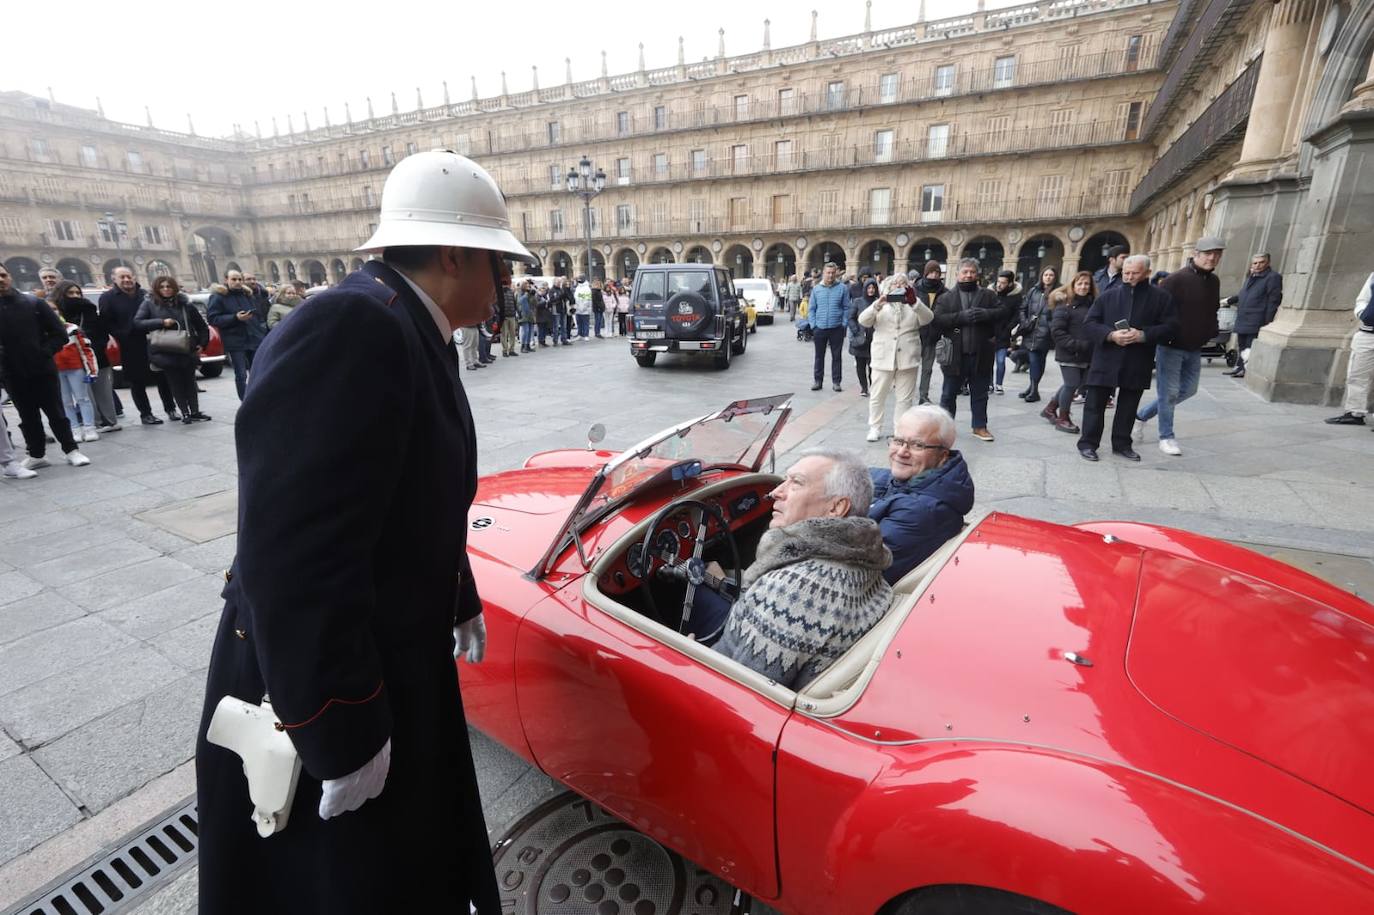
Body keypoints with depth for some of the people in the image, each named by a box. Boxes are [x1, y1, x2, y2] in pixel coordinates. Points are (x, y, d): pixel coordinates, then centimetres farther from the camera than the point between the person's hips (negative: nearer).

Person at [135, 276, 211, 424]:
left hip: (187, 350, 1)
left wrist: (202, 343, 5)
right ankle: (185, 413, 6)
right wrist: (161, 322, -16)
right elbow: (137, 322, -4)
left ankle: (195, 412, 14)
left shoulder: (185, 303, 6)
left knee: (189, 381, 8)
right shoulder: (149, 304, 3)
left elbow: (201, 326, 13)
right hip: (164, 352, -1)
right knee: (176, 383, 1)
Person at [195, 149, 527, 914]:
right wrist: (343, 733, -23)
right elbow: (295, 555, -30)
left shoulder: (411, 333, 5)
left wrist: (460, 604, 20)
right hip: (321, 691, -8)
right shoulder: (350, 330, -27)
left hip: (393, 663, 9)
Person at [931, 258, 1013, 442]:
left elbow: (1004, 312, 0)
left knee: (980, 394, 11)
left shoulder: (988, 295, 10)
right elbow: (936, 320, -9)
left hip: (980, 355, 2)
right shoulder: (946, 298, 3)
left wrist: (985, 314, -17)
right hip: (955, 354, -2)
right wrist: (961, 316, -19)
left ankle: (980, 427, 22)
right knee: (949, 394, 7)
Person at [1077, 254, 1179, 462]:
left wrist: (1144, 335, -16)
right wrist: (1111, 335, -17)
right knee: (1095, 403, 1)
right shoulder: (1108, 296, 4)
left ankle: (1122, 444, 22)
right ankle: (1088, 443, 9)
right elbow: (1088, 324, 0)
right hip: (1106, 360, -1)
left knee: (1128, 406, 10)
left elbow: (1171, 326, 1)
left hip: (1138, 364, 1)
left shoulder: (1161, 297, 5)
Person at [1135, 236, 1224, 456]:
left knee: (1188, 389, 13)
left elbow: (1212, 310, 21)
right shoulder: (1176, 279, -13)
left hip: (1194, 348, 8)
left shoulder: (1214, 281, 10)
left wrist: (1211, 335, 11)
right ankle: (1166, 437, 9)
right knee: (1169, 392, -2)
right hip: (1171, 346, -8)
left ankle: (1142, 415, 26)